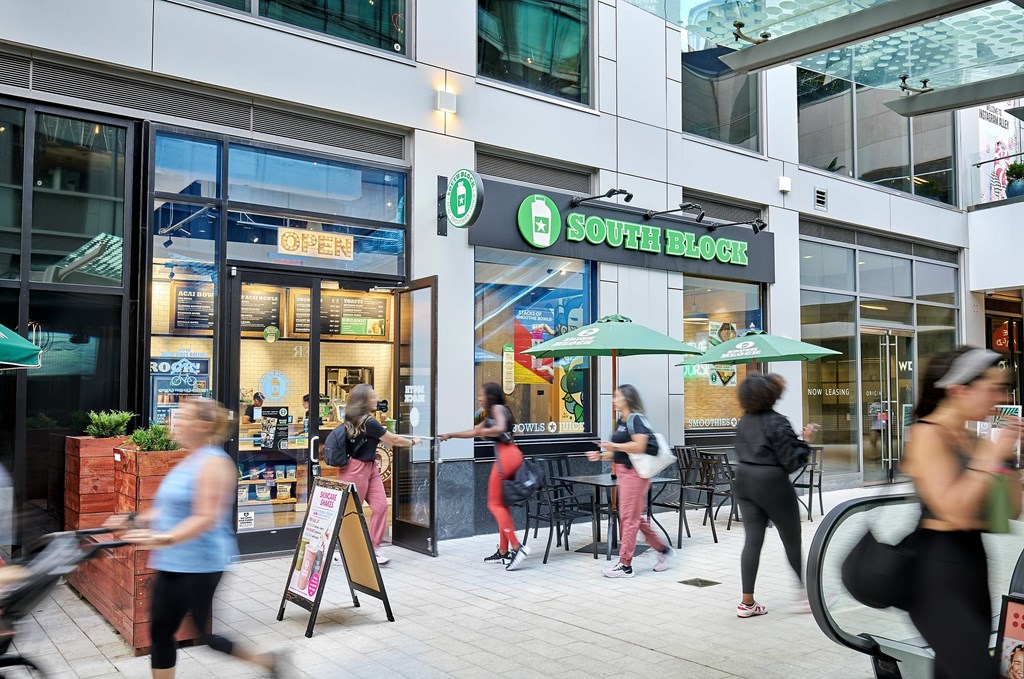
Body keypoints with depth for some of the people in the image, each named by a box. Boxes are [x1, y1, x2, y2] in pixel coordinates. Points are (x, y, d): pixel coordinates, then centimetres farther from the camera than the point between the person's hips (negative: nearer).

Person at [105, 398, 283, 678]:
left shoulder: (214, 463, -18)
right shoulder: (188, 462, 12)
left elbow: (205, 518, -24)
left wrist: (162, 539, -32)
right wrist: (135, 522, 12)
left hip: (201, 565, -10)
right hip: (172, 563, 10)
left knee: (209, 634, 1)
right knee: (160, 630, 12)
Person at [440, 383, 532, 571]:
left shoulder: (497, 408, -1)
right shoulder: (490, 415, 26)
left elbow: (500, 429, -21)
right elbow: (473, 432, 37)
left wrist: (483, 432, -5)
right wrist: (450, 435, 40)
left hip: (506, 455, -10)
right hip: (512, 455, 10)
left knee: (494, 504, -7)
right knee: (501, 504, 12)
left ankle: (517, 547, -14)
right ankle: (503, 551, 14)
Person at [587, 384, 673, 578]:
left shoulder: (636, 419, -13)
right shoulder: (621, 421, 16)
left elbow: (639, 446, -24)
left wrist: (614, 446, -17)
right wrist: (601, 455, 9)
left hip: (634, 473, -10)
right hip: (624, 472, 10)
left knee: (629, 518, -4)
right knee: (636, 517, 15)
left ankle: (625, 565, 3)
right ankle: (663, 550, 29)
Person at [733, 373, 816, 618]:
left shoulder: (744, 421, 7)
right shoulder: (777, 422, -16)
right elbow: (791, 459, -16)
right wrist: (805, 440, -6)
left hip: (744, 481, 6)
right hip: (772, 483, -6)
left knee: (752, 540, 6)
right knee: (792, 538, 10)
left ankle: (747, 602, 6)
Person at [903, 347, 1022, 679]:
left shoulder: (971, 439, 12)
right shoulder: (927, 434, -13)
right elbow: (955, 512, -23)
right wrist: (993, 456, -17)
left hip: (973, 560, 9)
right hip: (939, 569, -9)